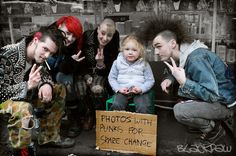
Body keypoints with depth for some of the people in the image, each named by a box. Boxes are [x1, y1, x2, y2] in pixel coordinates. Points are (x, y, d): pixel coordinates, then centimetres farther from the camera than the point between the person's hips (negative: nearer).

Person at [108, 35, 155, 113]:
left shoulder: (144, 64, 2)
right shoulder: (117, 62, 5)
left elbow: (150, 80, 4)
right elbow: (111, 78, 10)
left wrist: (141, 89, -13)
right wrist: (118, 88, -6)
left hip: (140, 92, -1)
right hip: (122, 91, 1)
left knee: (143, 108, -26)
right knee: (116, 106, -24)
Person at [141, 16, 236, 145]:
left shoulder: (196, 59, -29)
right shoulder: (183, 54, -2)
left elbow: (212, 95, -30)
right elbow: (185, 73, 16)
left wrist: (183, 81, -32)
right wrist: (170, 79, -5)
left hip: (223, 102, -9)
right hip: (211, 93, 9)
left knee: (179, 111, -25)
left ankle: (214, 130, 2)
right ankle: (208, 121, 17)